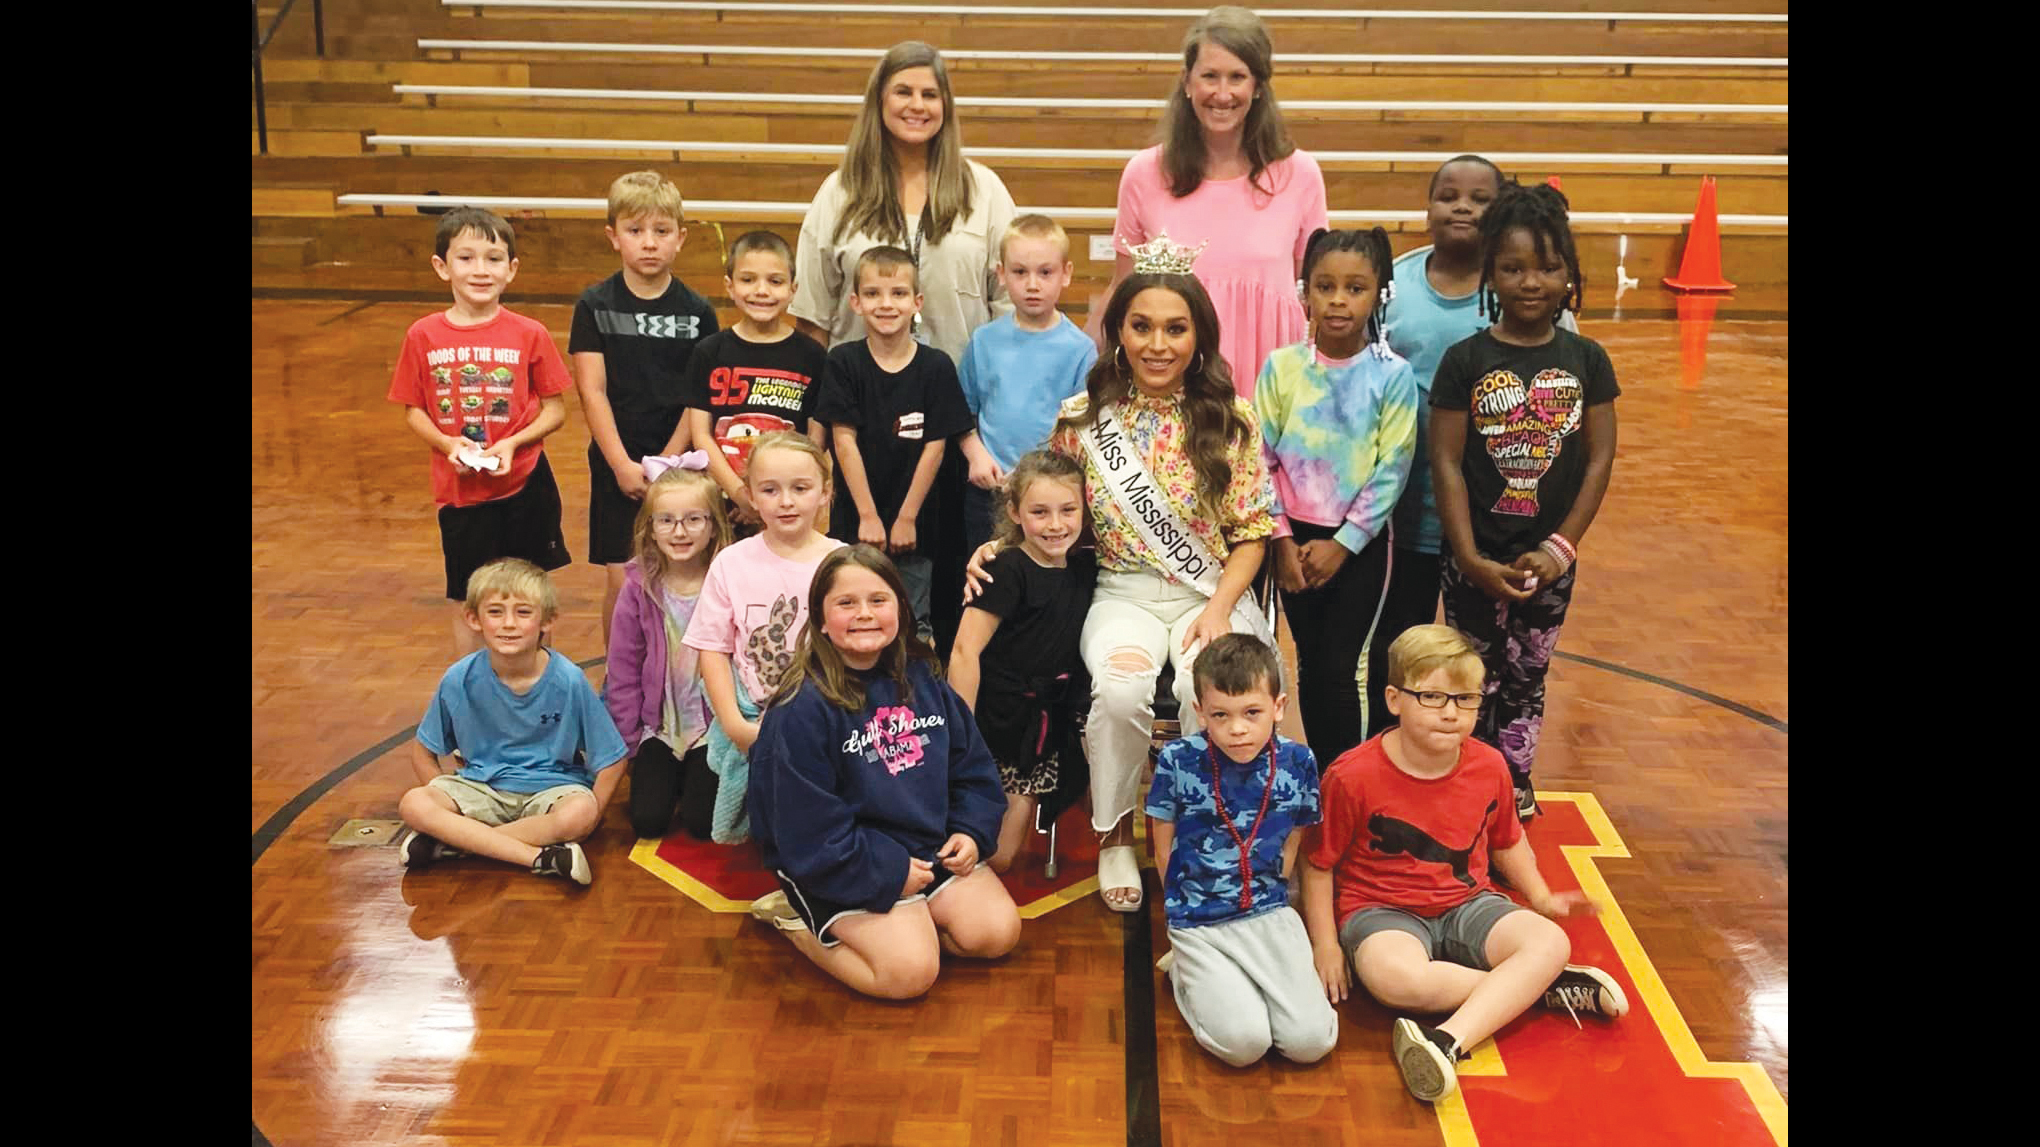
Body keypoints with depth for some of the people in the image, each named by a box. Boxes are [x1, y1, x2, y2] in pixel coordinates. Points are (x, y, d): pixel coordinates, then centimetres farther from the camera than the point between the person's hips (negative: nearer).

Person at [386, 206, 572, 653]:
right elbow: (413, 410, 4)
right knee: (465, 603, 13)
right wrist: (447, 443, -14)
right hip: (458, 491, 1)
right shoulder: (423, 336, -2)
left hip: (524, 486, -1)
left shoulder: (530, 334, -6)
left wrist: (513, 443, -17)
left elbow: (555, 409, -2)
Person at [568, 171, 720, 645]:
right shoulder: (594, 305, 0)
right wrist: (623, 465, -12)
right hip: (616, 464, 0)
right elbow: (592, 392, -5)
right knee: (620, 580, 2)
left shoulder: (697, 312, 0)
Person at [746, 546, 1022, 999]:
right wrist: (890, 873, -17)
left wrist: (971, 832, -5)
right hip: (845, 866, -6)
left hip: (931, 847, 6)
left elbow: (971, 764, 10)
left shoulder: (921, 677, 2)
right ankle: (798, 924, 2)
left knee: (997, 933, -8)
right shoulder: (802, 709, -18)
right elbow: (808, 829, -18)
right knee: (911, 971, -21)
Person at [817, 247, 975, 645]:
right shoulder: (843, 362, -3)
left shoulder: (937, 367, -4)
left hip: (914, 523, 0)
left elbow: (935, 447, -5)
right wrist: (868, 515, -9)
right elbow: (845, 440, -6)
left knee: (912, 625, 7)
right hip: (854, 520, 0)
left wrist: (907, 518, -7)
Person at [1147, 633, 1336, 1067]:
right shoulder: (1178, 761, -9)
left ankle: (1236, 978, 14)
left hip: (1268, 912, 2)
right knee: (1244, 1043, -19)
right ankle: (1187, 972, 11)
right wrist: (1191, 905, 3)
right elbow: (1164, 850, 3)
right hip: (1197, 921, -2)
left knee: (1310, 1041, -13)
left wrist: (1267, 894, 4)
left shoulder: (1297, 763, -2)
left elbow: (1292, 844, 11)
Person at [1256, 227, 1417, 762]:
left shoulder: (1393, 374, -8)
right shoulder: (1282, 367, -3)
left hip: (1358, 544, -2)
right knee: (1310, 667, 10)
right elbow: (1261, 459, -2)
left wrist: (1342, 544, -11)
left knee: (1340, 672, -2)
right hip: (1295, 539, 2)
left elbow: (1392, 470, -8)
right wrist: (1283, 540, -6)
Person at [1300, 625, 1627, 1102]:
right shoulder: (1352, 777, -16)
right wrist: (1325, 945, -9)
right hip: (1382, 911, -4)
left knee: (1550, 941, -23)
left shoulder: (1489, 768, -1)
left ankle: (1448, 1040, -36)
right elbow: (1318, 863, -6)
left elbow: (1506, 841, 19)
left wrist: (1541, 898, 13)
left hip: (1467, 904, 4)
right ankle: (1537, 987, -17)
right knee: (1395, 977, -38)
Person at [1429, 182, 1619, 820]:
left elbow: (1600, 459, -2)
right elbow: (1446, 463, -10)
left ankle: (1515, 786, 33)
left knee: (1527, 681, 16)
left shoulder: (1586, 359, -2)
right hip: (1475, 559, -2)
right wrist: (1472, 560, -15)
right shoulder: (1466, 359, -8)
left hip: (1549, 559, 2)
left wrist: (1561, 548, -9)